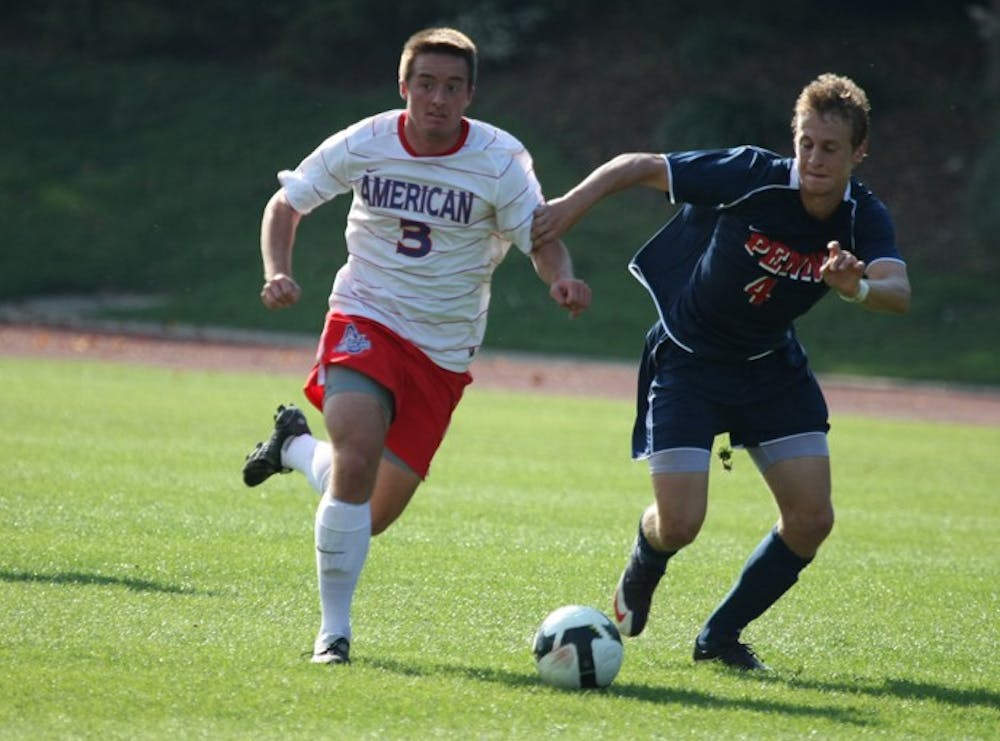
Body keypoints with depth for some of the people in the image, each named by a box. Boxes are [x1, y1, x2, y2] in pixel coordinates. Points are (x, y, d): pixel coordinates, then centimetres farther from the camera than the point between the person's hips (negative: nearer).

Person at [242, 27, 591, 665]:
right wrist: (278, 273, -12)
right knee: (358, 460, -28)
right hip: (367, 320, -2)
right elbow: (286, 204, 6)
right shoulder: (363, 146, -8)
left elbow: (543, 241, -11)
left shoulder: (502, 161, -11)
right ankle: (334, 629, -13)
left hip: (444, 350, 2)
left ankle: (297, 446, 38)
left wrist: (562, 279, -35)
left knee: (375, 515, 5)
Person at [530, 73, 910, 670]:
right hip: (688, 361, -4)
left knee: (812, 518, -6)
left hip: (772, 367, 4)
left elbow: (899, 292, -35)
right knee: (679, 524, -13)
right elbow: (636, 167, -14)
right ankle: (640, 576, 27)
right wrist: (570, 207, -23)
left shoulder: (865, 219, -15)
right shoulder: (751, 176, -24)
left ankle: (721, 636, 16)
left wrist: (857, 286, -56)